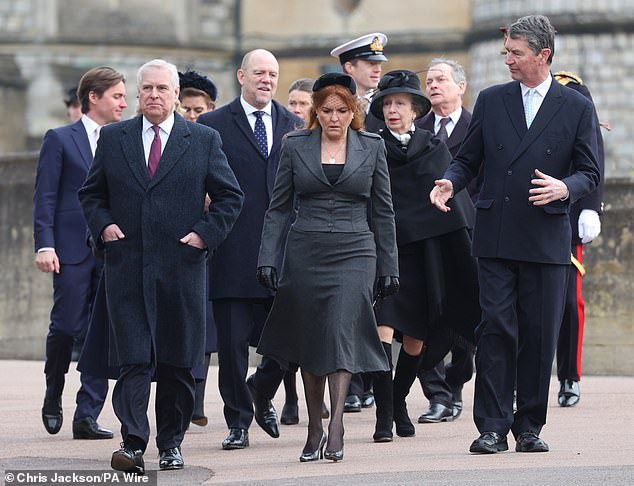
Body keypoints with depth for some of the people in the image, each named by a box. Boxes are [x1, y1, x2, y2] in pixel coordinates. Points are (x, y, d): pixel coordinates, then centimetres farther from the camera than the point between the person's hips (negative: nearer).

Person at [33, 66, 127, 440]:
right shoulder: (60, 140, 3)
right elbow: (45, 198, -1)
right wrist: (45, 245, -11)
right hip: (72, 251, -3)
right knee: (66, 326, -4)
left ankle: (87, 416, 1)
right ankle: (53, 398, 21)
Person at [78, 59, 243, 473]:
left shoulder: (203, 140, 5)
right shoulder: (113, 138, 9)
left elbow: (231, 196, 9)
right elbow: (91, 193, 18)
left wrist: (206, 234, -2)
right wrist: (103, 225, 1)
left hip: (181, 266, 0)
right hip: (127, 266, 0)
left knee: (177, 361, 6)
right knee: (134, 360, -9)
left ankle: (171, 443, 18)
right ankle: (133, 444, -15)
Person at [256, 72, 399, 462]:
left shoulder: (372, 148, 6)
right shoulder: (296, 147, 6)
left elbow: (383, 211, 9)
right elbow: (279, 208, 8)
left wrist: (389, 267, 6)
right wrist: (268, 259, -1)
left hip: (354, 254, -1)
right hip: (305, 252, 1)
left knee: (342, 331, -18)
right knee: (309, 342, 4)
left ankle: (336, 426, -21)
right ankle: (315, 429, 13)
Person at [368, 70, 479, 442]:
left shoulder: (435, 150, 8)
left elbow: (458, 202, 9)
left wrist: (472, 253, 4)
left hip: (426, 254, 3)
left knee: (417, 339, 8)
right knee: (383, 329, -15)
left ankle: (399, 401, 30)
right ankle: (384, 415, -11)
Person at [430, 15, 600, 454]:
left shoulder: (577, 108, 4)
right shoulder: (491, 101, 9)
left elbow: (590, 173, 3)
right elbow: (468, 160, 14)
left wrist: (565, 188, -18)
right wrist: (451, 183, -7)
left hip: (547, 240, -1)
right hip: (496, 237, 1)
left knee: (540, 335, 2)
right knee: (496, 329, -5)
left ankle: (530, 426, 12)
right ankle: (493, 426, -3)